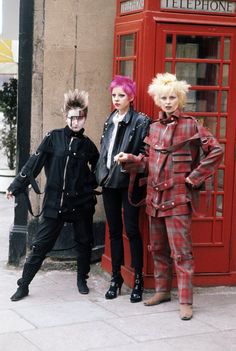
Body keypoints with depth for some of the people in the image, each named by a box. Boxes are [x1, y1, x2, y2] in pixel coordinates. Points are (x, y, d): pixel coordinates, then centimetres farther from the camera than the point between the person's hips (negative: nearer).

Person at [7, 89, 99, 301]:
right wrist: (16, 186, -5)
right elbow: (35, 163, -3)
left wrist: (91, 186, 1)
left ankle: (82, 279, 33)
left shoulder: (87, 145, 4)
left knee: (84, 243, 12)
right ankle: (23, 285, 10)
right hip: (54, 202, -2)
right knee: (40, 245, 0)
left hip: (81, 203, 2)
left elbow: (98, 170, 17)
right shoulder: (54, 138, -2)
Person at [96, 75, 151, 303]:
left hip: (128, 182, -6)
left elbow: (144, 154, -11)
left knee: (131, 230, -2)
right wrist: (100, 173, 11)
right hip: (109, 182, 6)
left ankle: (138, 279, 8)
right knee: (114, 230, 11)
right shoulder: (110, 121, 14)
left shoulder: (141, 122, -6)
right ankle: (116, 277, 20)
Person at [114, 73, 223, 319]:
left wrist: (195, 177, -8)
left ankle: (185, 301, 0)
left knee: (181, 251, -5)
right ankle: (162, 290, 29)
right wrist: (129, 159, -1)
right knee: (158, 248, 15)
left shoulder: (190, 126, -5)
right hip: (155, 196, 6)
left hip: (178, 197, -6)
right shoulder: (154, 127, 10)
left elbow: (215, 151, -7)